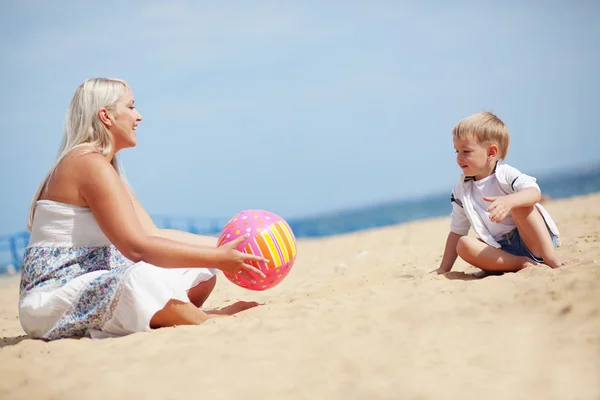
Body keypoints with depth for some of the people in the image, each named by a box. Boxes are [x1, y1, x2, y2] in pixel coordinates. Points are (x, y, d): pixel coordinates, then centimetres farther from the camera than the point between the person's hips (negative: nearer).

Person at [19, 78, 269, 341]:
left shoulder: (106, 170, 18)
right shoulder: (90, 163, -15)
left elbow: (154, 233, 11)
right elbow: (137, 247, -24)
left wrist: (222, 247, 2)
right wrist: (217, 257, -22)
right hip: (52, 302, -10)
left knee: (200, 274, 6)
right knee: (144, 275, -39)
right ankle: (208, 322, -14)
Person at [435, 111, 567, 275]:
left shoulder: (507, 174, -5)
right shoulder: (461, 191, 9)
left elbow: (535, 192, -26)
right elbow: (457, 232, 14)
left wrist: (509, 200, -47)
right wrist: (443, 269, 9)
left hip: (533, 242, -3)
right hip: (502, 251, 3)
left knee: (519, 203, -26)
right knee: (464, 245, -23)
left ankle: (550, 254, -29)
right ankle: (522, 264, -30)